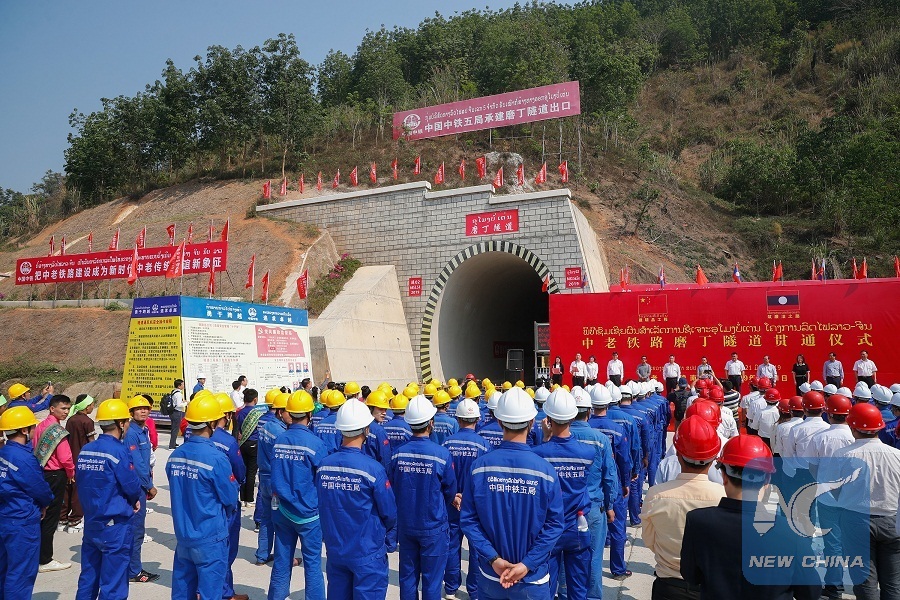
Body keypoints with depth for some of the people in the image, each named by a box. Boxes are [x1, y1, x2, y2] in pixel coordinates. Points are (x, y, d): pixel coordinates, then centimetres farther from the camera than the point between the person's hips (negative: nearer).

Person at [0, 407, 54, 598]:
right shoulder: (24, 458, -22)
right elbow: (40, 489, -14)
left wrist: (39, 503, 5)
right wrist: (46, 501, 8)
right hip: (23, 523, -9)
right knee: (21, 574, 3)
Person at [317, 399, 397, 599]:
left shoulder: (323, 465, -9)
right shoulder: (372, 468, -21)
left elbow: (321, 507, 4)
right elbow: (389, 513, -12)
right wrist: (390, 539, 8)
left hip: (334, 550, 5)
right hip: (368, 553, -4)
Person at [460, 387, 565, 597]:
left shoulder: (480, 466, -11)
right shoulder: (545, 469, -15)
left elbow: (468, 519, -10)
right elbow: (555, 524, -13)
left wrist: (493, 558, -10)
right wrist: (528, 564, -12)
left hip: (490, 576, 2)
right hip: (533, 580, -1)